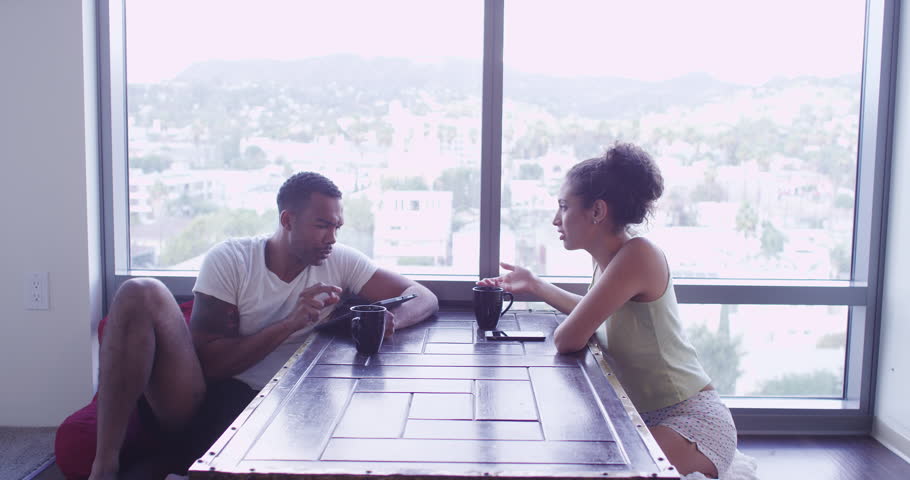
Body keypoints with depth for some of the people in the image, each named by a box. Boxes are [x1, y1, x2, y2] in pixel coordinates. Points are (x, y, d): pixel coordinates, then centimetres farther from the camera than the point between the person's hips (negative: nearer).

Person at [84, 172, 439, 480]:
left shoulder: (340, 261, 7)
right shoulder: (229, 260, -1)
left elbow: (424, 298, 6)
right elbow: (210, 363, -7)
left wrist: (390, 320, -17)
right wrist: (292, 323, -17)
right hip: (204, 403, 0)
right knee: (142, 294, -23)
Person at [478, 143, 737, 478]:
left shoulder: (639, 255, -21)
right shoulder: (607, 262, 5)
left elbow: (568, 340, -23)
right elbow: (591, 312, 28)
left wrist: (562, 329, -1)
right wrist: (535, 285, 24)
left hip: (692, 422, -9)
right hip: (645, 418, 9)